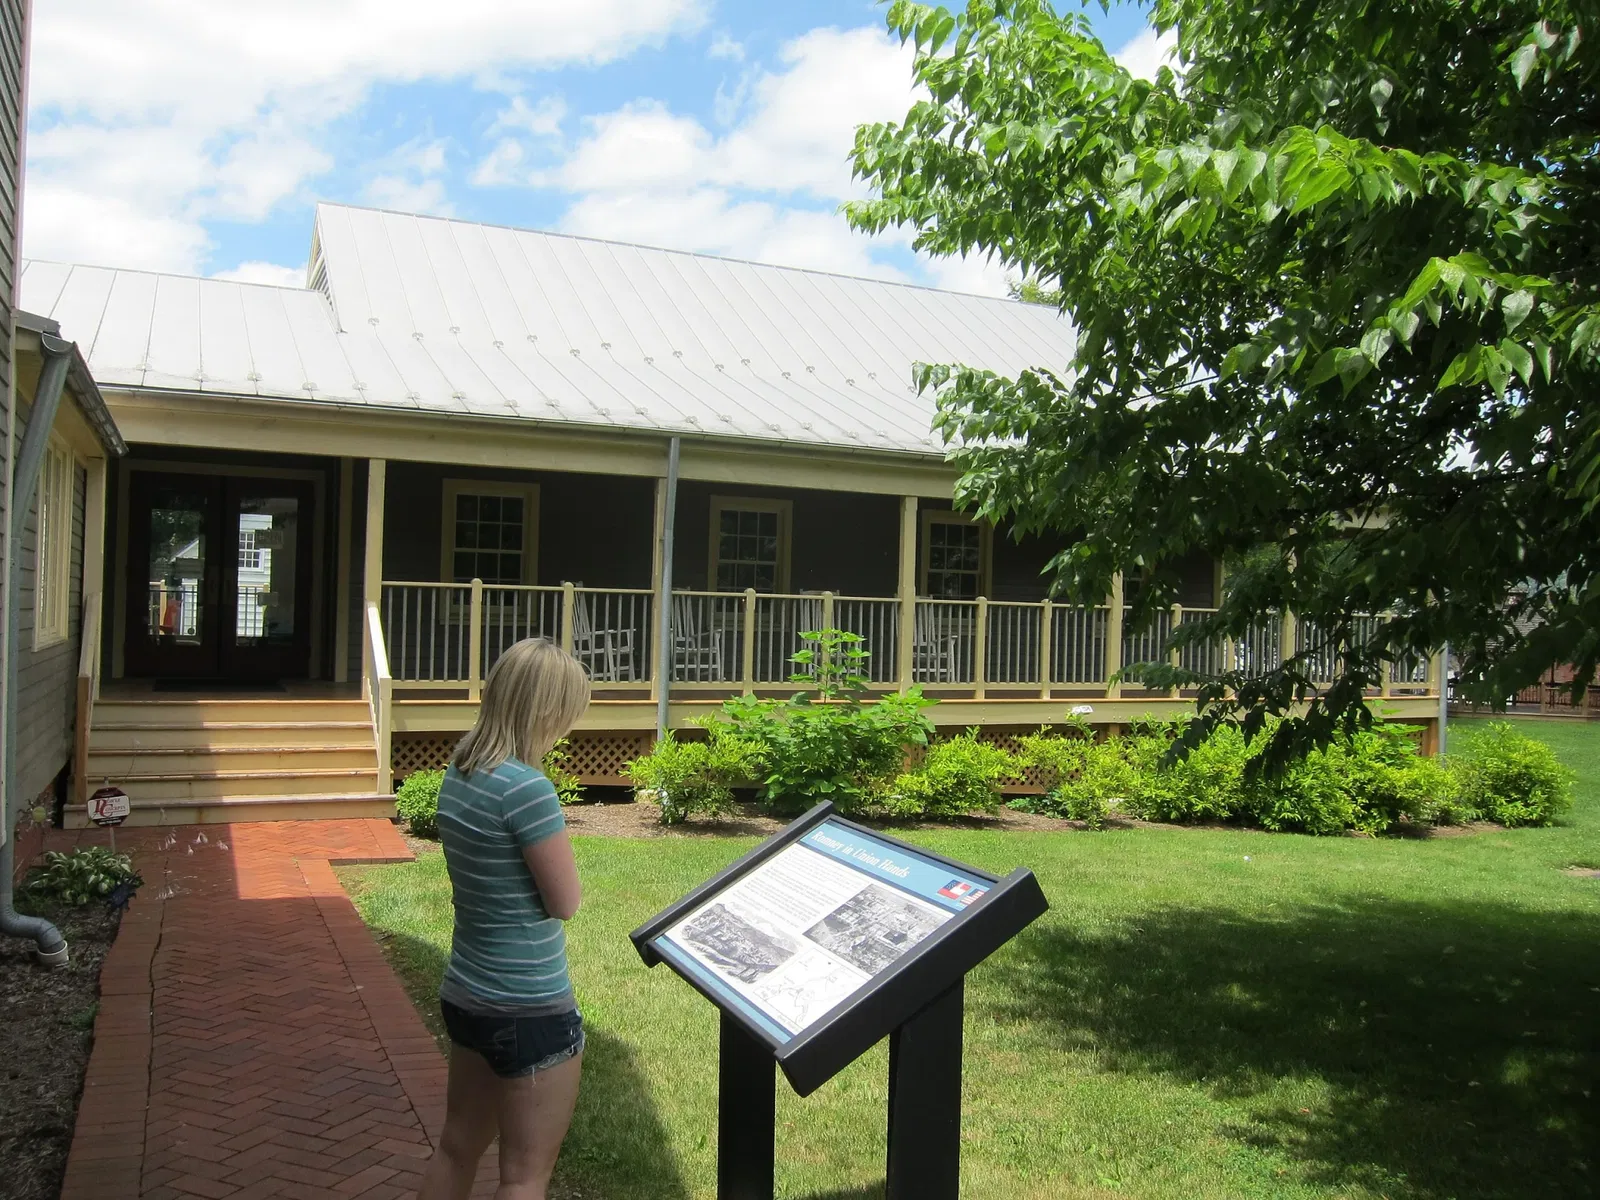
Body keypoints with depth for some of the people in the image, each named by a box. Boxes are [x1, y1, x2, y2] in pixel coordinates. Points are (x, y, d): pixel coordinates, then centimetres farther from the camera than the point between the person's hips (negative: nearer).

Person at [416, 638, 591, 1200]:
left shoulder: (458, 772, 2)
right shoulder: (527, 787, -25)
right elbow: (565, 901, -15)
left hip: (466, 992, 9)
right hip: (529, 1009, -8)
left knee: (457, 1149, 23)